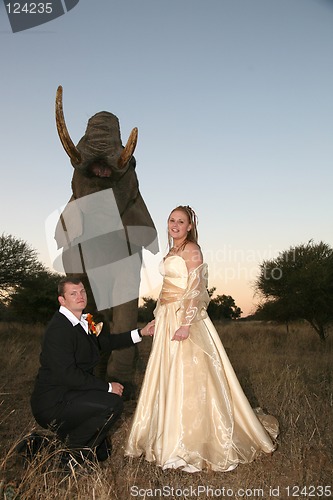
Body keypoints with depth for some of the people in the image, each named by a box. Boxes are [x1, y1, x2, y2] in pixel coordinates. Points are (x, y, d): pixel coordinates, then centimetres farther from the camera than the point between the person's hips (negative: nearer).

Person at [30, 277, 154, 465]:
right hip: (53, 403, -9)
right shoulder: (58, 329, -23)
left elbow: (106, 341, 18)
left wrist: (141, 333, 12)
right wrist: (108, 387, -19)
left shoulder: (83, 320, 4)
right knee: (113, 403, -20)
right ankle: (75, 449, -1)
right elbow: (67, 374, -26)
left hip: (69, 391, 9)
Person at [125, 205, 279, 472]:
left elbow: (196, 290, -17)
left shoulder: (191, 249, -9)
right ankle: (170, 434, 28)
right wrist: (160, 318, 19)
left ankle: (194, 442, 9)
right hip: (167, 317, 9)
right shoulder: (172, 251, 16)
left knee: (188, 377, -4)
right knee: (167, 376, 13)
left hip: (185, 317, -9)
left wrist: (186, 324, -25)